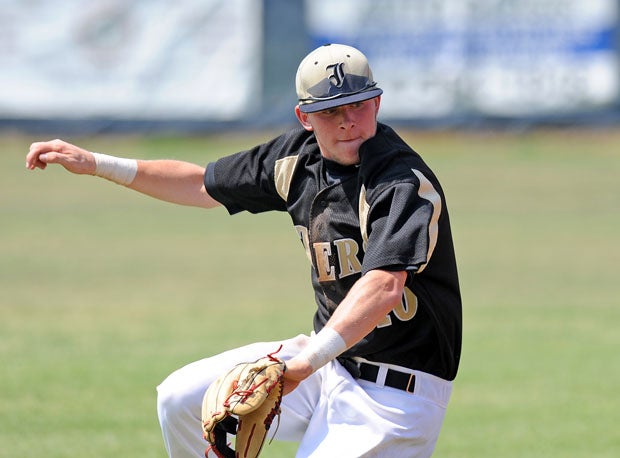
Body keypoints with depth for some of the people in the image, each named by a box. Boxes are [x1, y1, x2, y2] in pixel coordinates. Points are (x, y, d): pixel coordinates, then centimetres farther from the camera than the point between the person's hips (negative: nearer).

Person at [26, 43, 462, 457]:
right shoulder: (300, 156, 3)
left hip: (394, 388, -8)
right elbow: (204, 185, 19)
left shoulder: (403, 183, -24)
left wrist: (307, 362, -51)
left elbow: (384, 286, -39)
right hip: (329, 355, 8)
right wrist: (96, 164, 15)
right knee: (182, 399, 2)